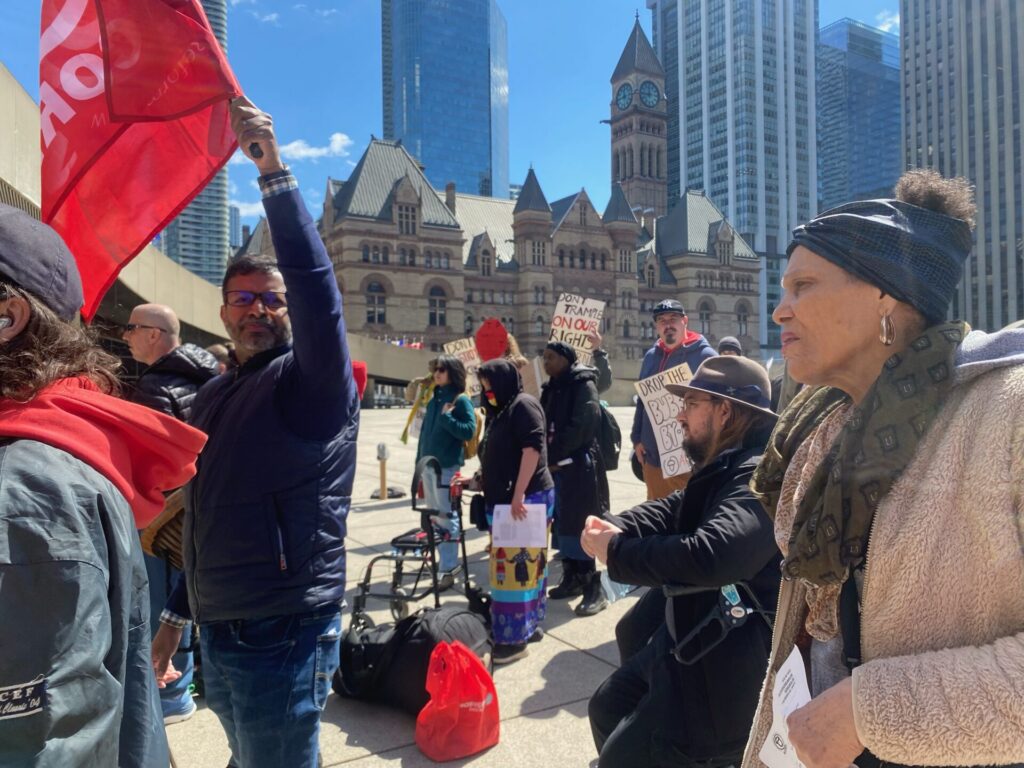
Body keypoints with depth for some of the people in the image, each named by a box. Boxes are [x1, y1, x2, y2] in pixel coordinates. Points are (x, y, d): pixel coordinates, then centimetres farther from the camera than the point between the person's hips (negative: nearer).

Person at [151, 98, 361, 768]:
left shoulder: (314, 380, -12)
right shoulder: (214, 397, 11)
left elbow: (314, 278, -31)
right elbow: (209, 518, 17)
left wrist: (272, 167, -33)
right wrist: (178, 613, 20)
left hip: (283, 637, -7)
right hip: (218, 633, 8)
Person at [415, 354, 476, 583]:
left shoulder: (461, 400, -7)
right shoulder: (434, 399, 13)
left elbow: (469, 430, -16)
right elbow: (425, 431, 15)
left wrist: (447, 417, -19)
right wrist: (419, 460, 15)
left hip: (448, 466, -7)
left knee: (447, 517, -4)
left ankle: (448, 569, 1)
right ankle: (444, 559, 30)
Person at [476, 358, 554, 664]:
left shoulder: (523, 404, -10)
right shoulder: (502, 410, 17)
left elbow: (533, 449, -21)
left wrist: (518, 495, -24)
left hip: (526, 499, -9)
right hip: (503, 499, 9)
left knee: (517, 566, -6)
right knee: (513, 566, 14)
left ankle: (515, 637, 1)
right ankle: (528, 624, 25)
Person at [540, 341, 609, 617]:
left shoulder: (583, 385, -7)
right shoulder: (552, 388, 16)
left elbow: (582, 427, -18)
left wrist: (551, 456, -15)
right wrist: (545, 457, 0)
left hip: (579, 467, -8)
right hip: (556, 467, 8)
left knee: (578, 525, -9)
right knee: (561, 523, 11)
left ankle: (593, 588, -2)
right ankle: (572, 578, 23)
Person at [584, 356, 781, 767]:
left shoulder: (761, 475, -26)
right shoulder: (725, 467, 8)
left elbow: (711, 555, -40)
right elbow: (670, 511, 9)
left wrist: (616, 551, -25)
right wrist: (613, 526, -12)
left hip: (727, 667, -10)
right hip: (691, 642, 10)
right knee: (607, 706, 21)